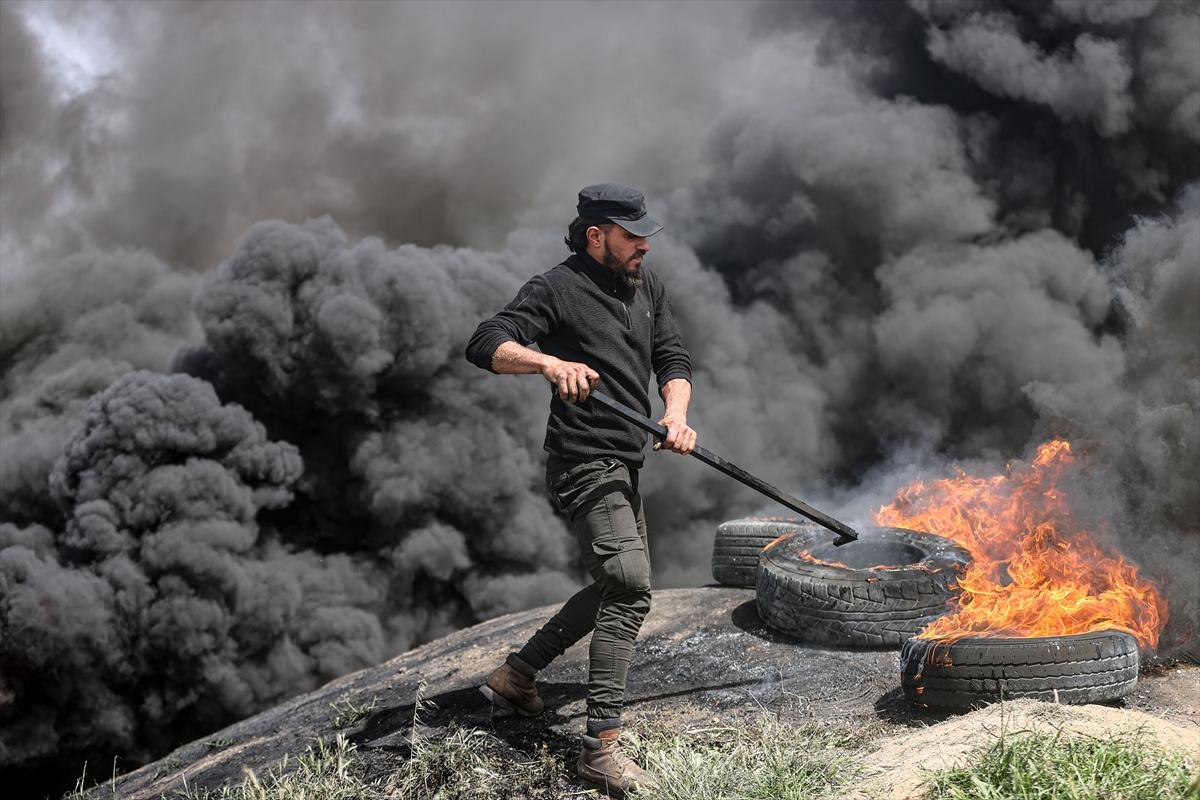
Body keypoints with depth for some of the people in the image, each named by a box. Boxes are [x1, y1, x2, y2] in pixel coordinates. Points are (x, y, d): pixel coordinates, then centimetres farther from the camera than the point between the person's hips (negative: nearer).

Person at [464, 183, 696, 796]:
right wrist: (549, 361, -38)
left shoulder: (646, 285, 13)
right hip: (585, 464, -9)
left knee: (614, 586, 21)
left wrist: (675, 413, -9)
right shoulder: (556, 289, -10)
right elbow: (485, 344, -20)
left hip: (624, 467, 10)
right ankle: (601, 749, -22)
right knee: (630, 585, -21)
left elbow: (672, 358, 11)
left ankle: (516, 675, 36)